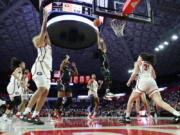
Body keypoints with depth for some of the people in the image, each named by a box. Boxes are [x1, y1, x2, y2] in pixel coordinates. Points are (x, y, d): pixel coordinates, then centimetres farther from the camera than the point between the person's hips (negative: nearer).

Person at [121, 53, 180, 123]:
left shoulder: (138, 63, 17)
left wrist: (129, 81, 11)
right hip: (152, 82, 4)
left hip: (143, 81, -4)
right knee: (160, 102, -8)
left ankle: (127, 117, 6)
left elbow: (135, 73, 1)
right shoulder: (150, 65, 30)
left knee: (131, 100, 10)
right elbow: (154, 76, 21)